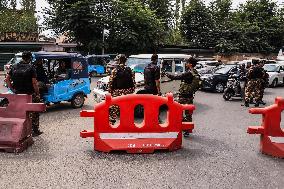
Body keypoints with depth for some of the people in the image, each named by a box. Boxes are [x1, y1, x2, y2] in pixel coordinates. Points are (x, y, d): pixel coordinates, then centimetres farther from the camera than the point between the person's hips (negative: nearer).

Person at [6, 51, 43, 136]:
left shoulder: (14, 67, 6)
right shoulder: (30, 68, -11)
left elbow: (7, 79, 9)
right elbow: (34, 83, -16)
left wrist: (12, 89, 13)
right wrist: (37, 93, -7)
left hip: (17, 94, 5)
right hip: (29, 94, -5)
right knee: (33, 113, 8)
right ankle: (35, 131, 12)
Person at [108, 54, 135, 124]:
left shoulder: (115, 70, -6)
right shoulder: (129, 70, 3)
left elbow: (111, 82, -7)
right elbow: (133, 82, 5)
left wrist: (110, 91, 2)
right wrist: (131, 91, 14)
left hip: (117, 92, -3)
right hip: (127, 92, 3)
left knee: (114, 108, 4)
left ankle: (111, 121, 4)